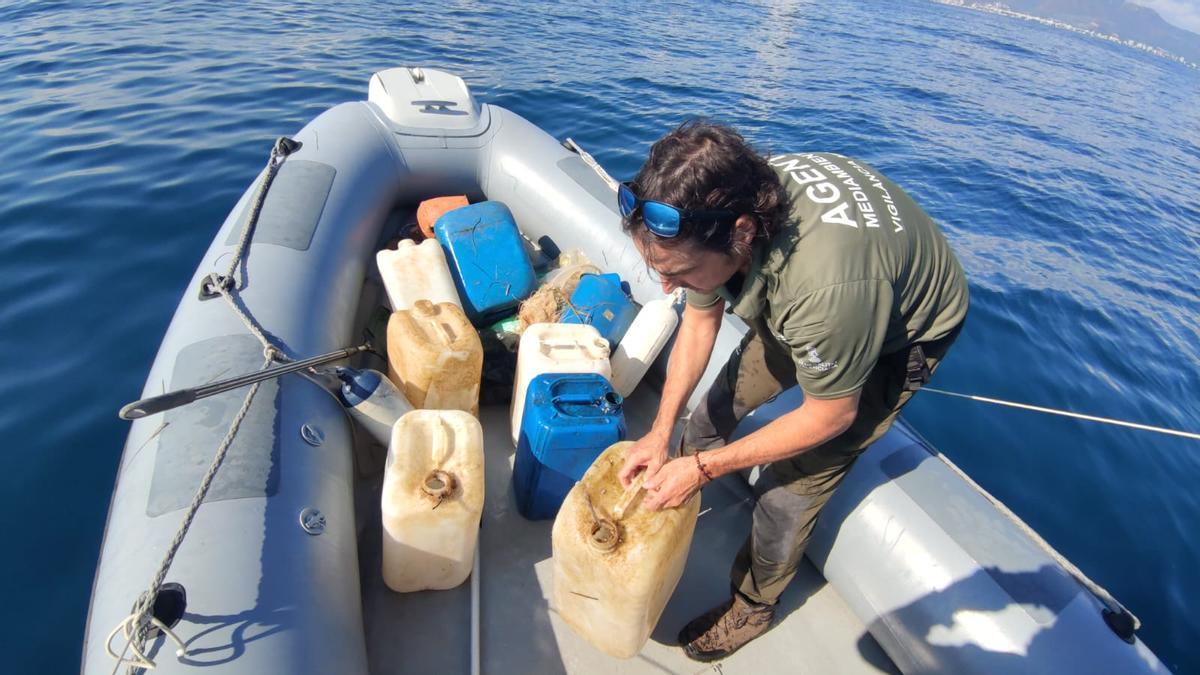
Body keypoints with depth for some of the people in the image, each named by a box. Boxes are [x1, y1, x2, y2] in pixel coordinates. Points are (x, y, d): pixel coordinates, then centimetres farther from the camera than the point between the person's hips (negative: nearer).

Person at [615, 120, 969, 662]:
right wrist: (660, 432, -13)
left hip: (905, 330, -5)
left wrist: (703, 467, -24)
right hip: (804, 309, 6)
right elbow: (700, 321, -9)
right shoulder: (710, 210, -26)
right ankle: (676, 494, 39)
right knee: (720, 404, 8)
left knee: (790, 487, -4)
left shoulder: (824, 283, -46)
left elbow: (830, 416, -27)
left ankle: (752, 607, 24)